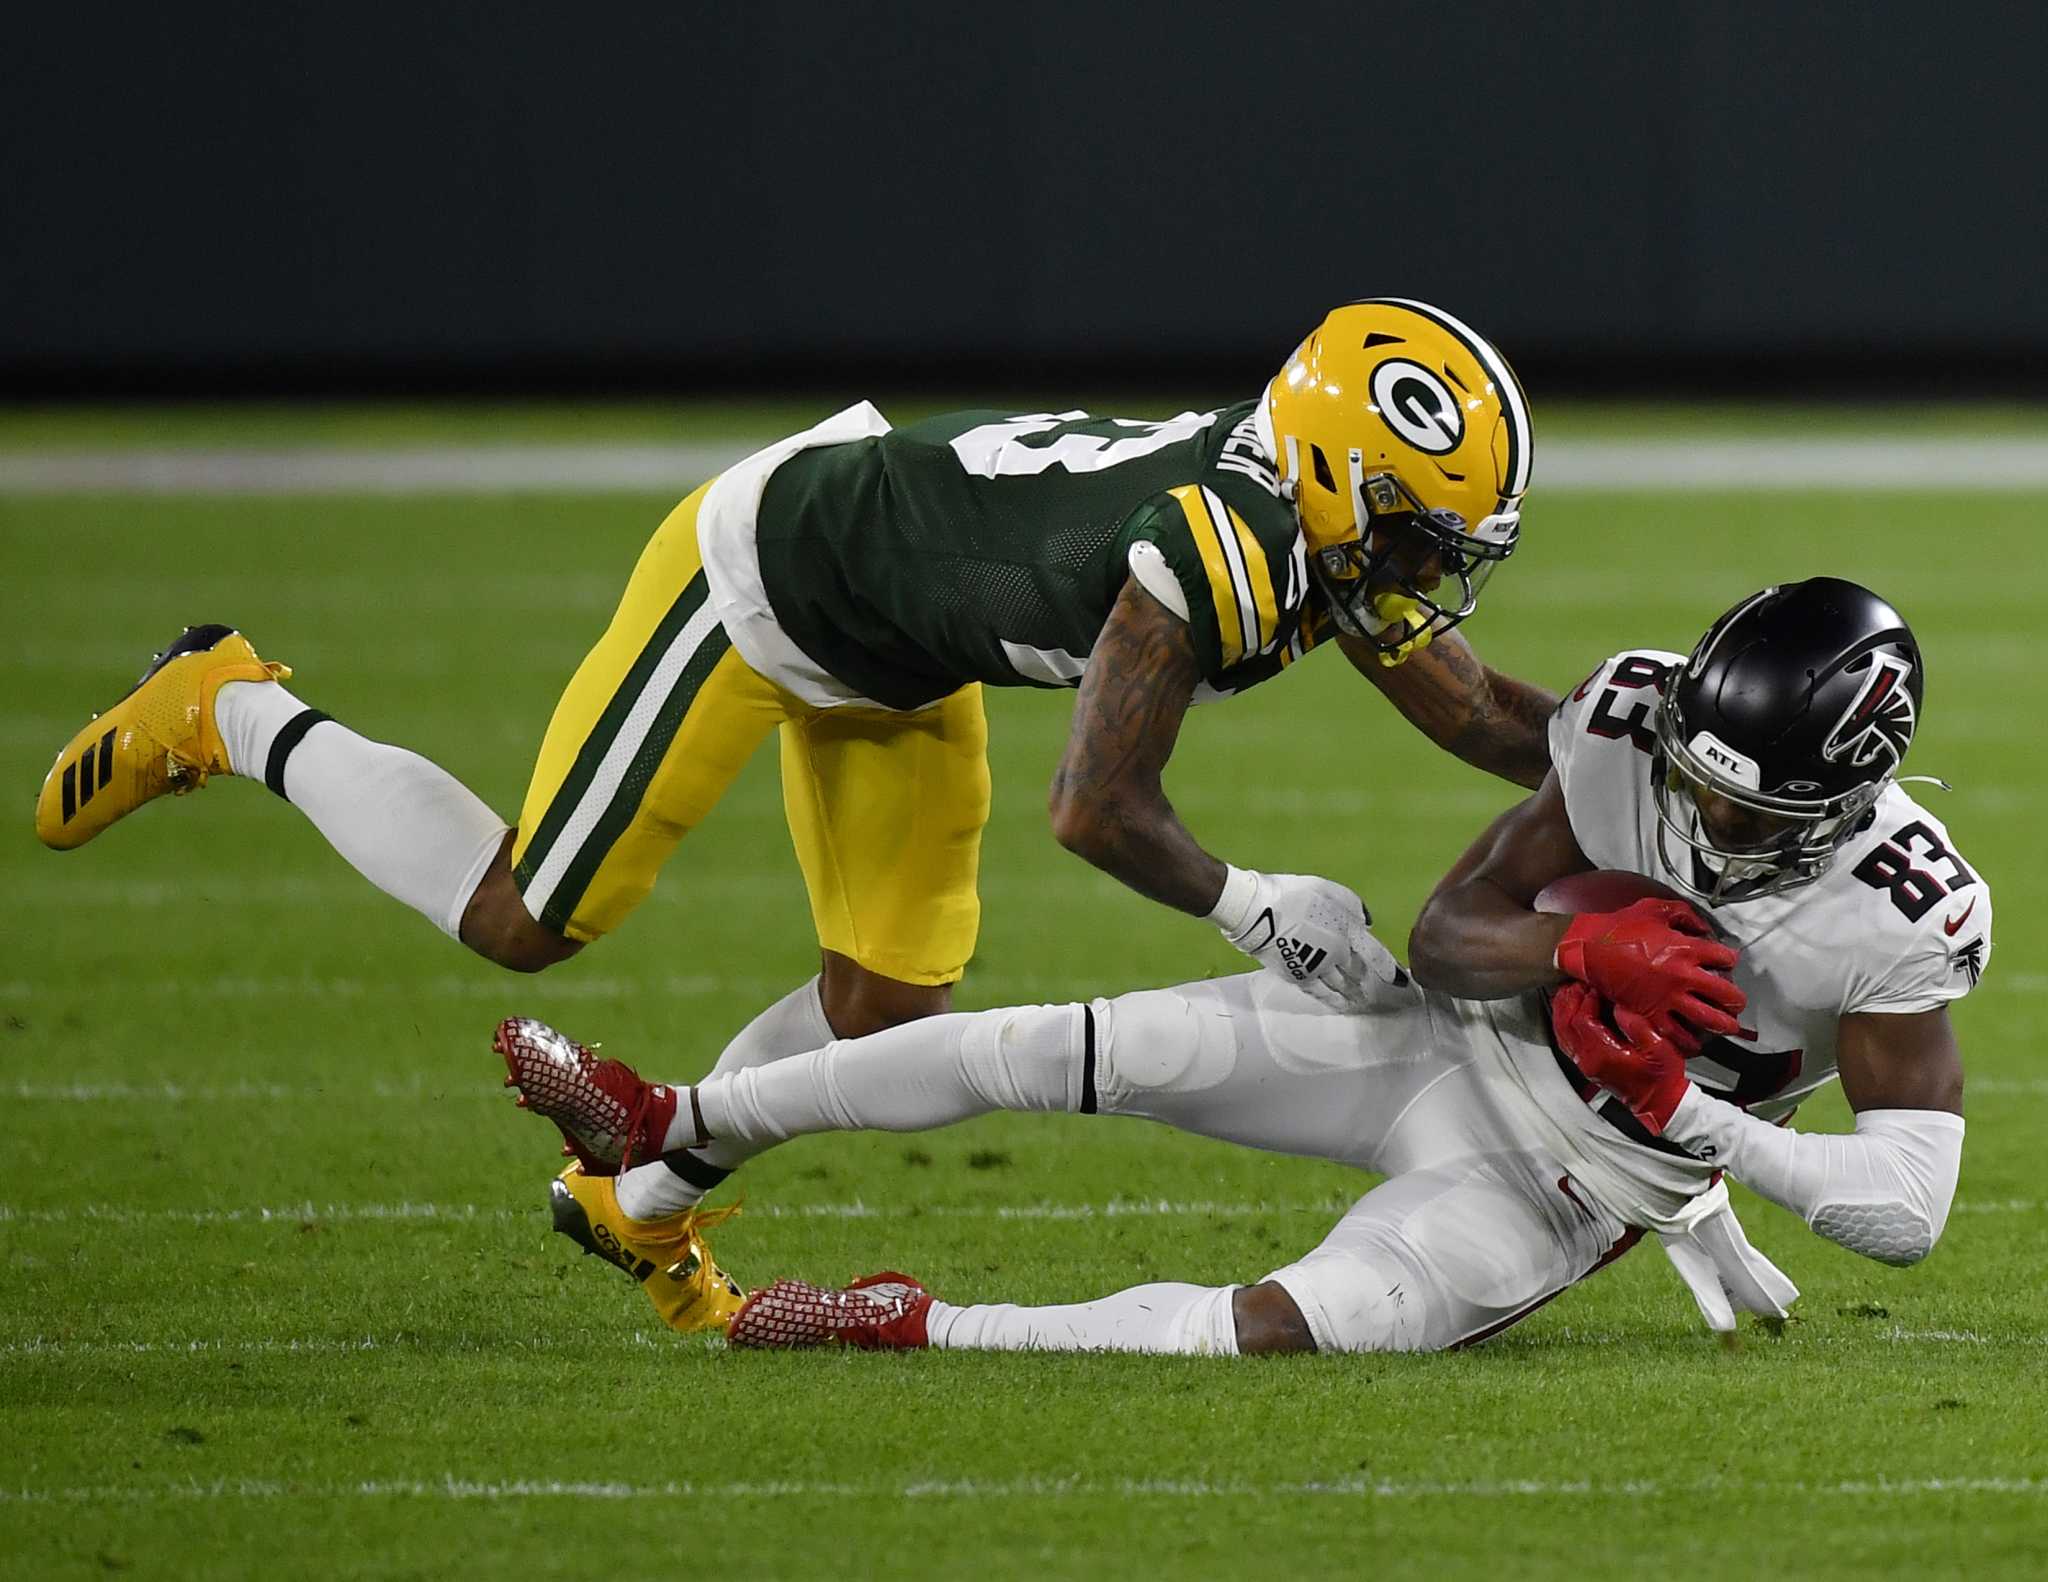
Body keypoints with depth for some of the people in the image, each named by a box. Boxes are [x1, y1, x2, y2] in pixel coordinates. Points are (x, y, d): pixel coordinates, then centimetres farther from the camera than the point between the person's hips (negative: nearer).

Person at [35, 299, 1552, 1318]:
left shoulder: (1329, 529, -10)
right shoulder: (1220, 550, -36)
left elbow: (1478, 713, 1)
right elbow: (1097, 809, -37)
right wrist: (1252, 906, -31)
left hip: (903, 658, 9)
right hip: (770, 573, -9)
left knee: (887, 1010, 7)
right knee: (524, 919, -1)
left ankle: (641, 1202, 29)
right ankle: (231, 717, 17)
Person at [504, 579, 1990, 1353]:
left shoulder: (1901, 918, -27)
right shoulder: (1634, 727, -16)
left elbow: (1910, 1210, -24)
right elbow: (1444, 936, -10)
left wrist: (1691, 1118, -31)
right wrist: (1581, 946, -32)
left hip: (1547, 1191, -4)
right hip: (1447, 1039, 4)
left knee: (1293, 1326, -28)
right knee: (1081, 1048, -8)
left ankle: (909, 1326, -16)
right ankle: (673, 1124, 0)